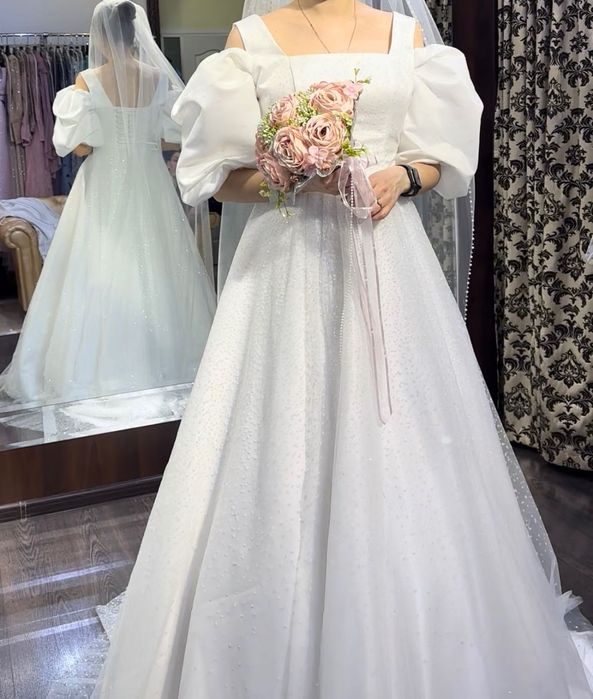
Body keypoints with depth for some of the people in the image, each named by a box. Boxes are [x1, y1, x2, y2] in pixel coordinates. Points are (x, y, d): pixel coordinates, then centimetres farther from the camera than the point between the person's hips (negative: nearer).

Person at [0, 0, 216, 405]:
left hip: (104, 187, -2)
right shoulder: (159, 77, -2)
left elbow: (80, 146, -10)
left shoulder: (88, 82, -10)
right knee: (153, 266, 12)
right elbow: (176, 136, 1)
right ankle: (162, 354, 21)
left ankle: (95, 363, 9)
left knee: (99, 271, 4)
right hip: (150, 186, 3)